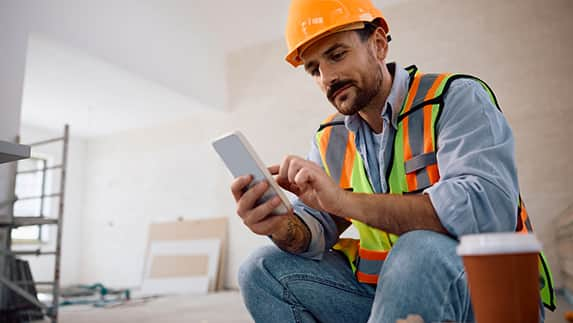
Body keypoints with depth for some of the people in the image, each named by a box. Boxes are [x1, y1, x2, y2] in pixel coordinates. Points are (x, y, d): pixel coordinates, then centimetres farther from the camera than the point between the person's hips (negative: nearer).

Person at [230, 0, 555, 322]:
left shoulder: (456, 98, -12)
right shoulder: (330, 139, 5)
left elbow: (487, 209, -29)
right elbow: (315, 229, 0)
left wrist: (344, 200, -33)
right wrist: (282, 227, -25)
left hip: (486, 288, -5)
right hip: (381, 289, 6)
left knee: (420, 249, -37)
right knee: (264, 270, -4)